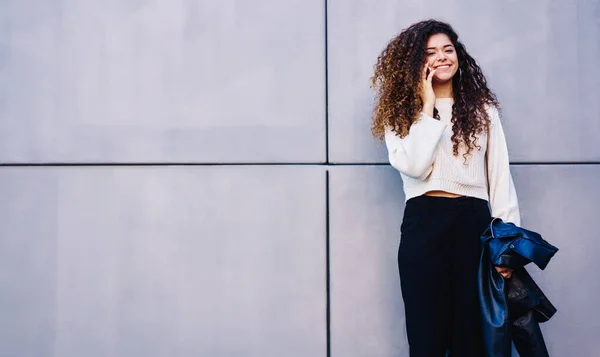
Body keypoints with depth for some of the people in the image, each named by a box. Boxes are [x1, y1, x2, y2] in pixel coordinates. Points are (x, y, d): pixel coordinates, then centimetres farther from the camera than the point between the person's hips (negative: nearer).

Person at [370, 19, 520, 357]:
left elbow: (500, 174, 6)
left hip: (474, 222, 1)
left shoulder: (483, 108, 11)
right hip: (424, 222, -1)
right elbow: (414, 166, -11)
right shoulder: (400, 111, 7)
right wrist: (427, 108, -6)